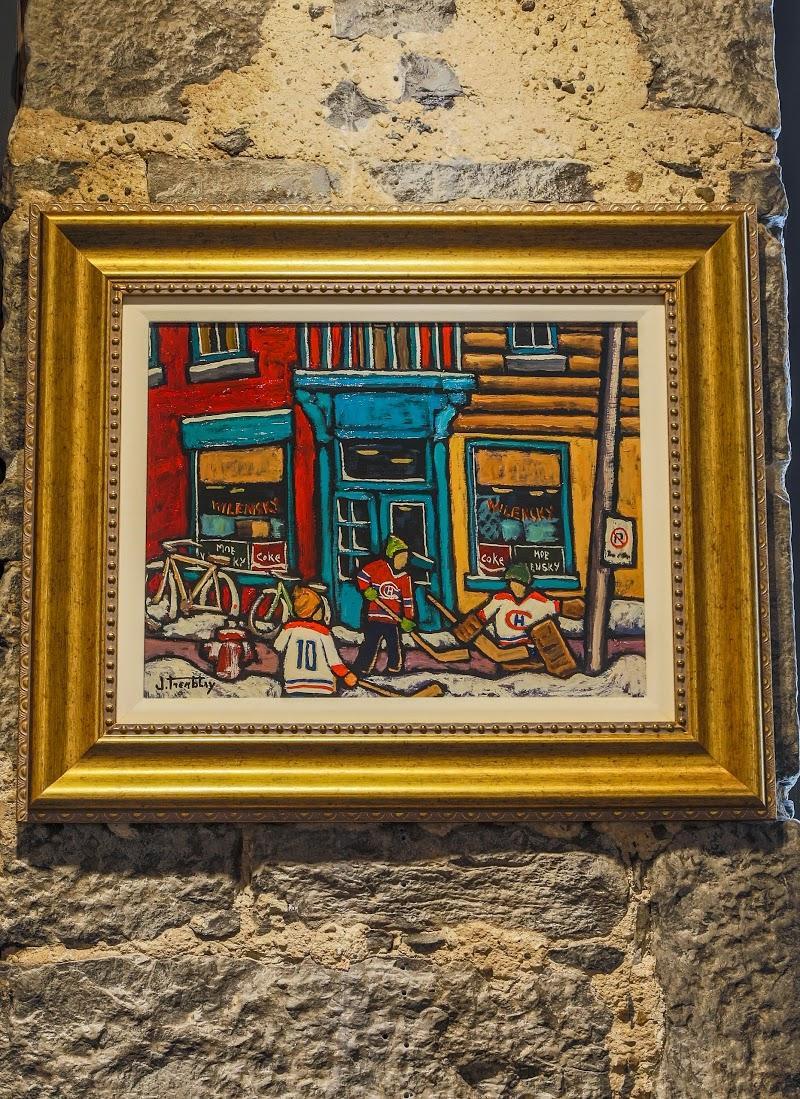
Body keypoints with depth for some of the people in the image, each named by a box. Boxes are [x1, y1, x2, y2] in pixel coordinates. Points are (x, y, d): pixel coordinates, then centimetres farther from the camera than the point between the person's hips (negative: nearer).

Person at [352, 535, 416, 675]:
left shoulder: (405, 578, 8)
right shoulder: (377, 566, -3)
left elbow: (408, 600, 6)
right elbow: (361, 576, 4)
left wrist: (408, 619, -1)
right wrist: (366, 590, -11)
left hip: (394, 619, 4)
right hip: (374, 617, -3)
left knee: (396, 647, 6)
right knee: (370, 645, -5)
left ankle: (394, 669, 21)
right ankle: (360, 669, 4)